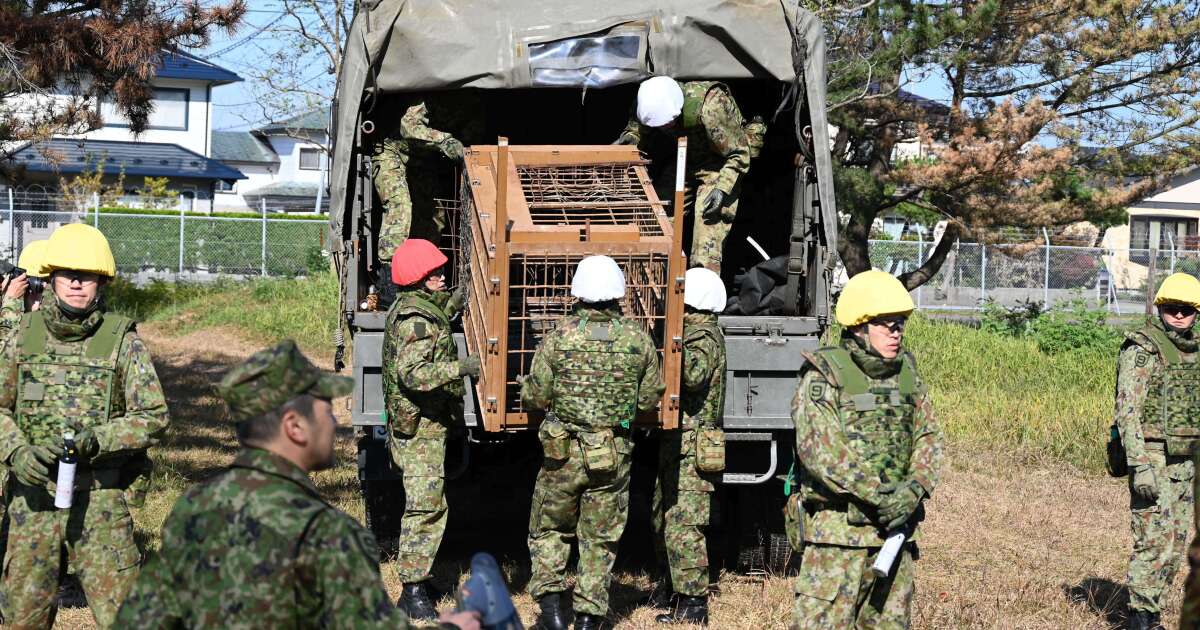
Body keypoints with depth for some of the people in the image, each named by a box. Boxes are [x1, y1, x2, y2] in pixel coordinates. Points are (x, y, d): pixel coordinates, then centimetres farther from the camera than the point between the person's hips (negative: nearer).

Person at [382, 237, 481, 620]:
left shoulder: (409, 306, 13)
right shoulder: (417, 317, -19)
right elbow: (412, 373, -29)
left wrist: (451, 305, 31)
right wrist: (461, 368, -35)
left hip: (418, 423, 11)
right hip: (420, 427, -11)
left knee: (429, 504, 18)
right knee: (426, 506, -11)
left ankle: (418, 578, 27)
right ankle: (414, 592, -9)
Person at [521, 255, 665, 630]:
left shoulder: (559, 337, -11)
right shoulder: (638, 339, -5)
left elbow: (535, 397, -7)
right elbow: (650, 398, 2)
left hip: (564, 451, -1)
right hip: (615, 457, 1)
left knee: (549, 529, 17)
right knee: (601, 538, 13)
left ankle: (550, 600, 7)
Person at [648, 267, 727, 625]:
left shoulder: (703, 335, -14)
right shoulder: (695, 331, 17)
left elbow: (695, 374, -33)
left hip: (691, 447, -11)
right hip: (678, 445, 11)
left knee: (682, 526, -10)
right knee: (662, 519, 20)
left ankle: (693, 604, -7)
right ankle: (675, 587, 32)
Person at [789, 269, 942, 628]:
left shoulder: (906, 373, 11)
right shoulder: (823, 376, -9)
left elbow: (928, 437, 8)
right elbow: (820, 450, -19)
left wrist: (914, 489, -10)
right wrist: (877, 495, -21)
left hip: (894, 527, 6)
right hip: (837, 530, -6)